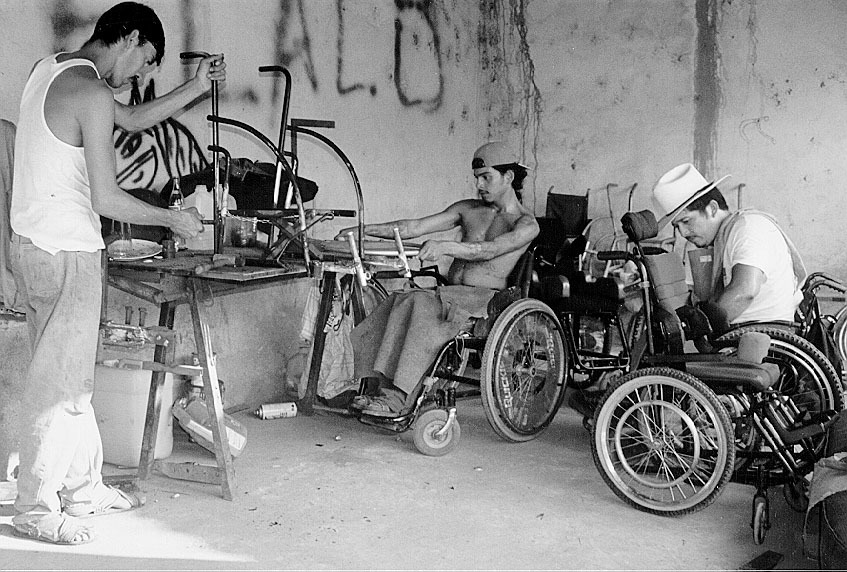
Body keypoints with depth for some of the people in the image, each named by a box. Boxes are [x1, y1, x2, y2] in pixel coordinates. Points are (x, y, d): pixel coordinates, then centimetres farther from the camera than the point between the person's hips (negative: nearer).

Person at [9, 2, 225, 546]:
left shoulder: (52, 69, 12)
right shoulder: (92, 93, -18)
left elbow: (134, 118, 23)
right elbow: (107, 200, -19)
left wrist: (198, 86, 18)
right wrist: (173, 218, -5)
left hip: (32, 241, 10)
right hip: (65, 253, -10)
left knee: (75, 377, 18)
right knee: (59, 385, 0)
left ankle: (83, 486, 29)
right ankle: (35, 508, 10)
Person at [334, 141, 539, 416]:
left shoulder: (526, 223, 1)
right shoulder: (467, 210, 19)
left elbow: (489, 250, -19)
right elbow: (415, 227, 11)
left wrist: (445, 246, -35)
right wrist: (366, 230, 0)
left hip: (485, 299, -6)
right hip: (450, 293, 6)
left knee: (419, 303, -33)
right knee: (399, 300, -25)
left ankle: (397, 397, -37)